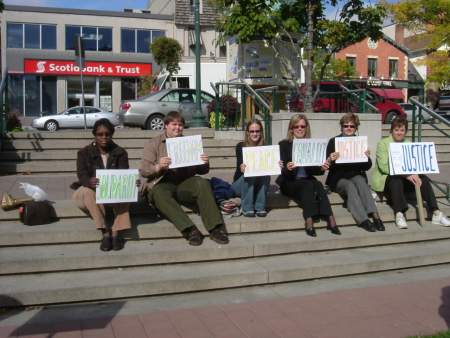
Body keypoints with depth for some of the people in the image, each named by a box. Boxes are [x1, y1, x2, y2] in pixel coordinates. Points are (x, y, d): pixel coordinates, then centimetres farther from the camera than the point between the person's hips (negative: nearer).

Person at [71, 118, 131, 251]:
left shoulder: (120, 153, 2)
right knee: (89, 191, -36)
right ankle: (105, 232, -38)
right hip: (88, 192, 0)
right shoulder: (84, 153, -1)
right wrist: (90, 182, -42)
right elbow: (82, 175, -17)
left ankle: (116, 232, -36)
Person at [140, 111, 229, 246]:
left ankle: (215, 228, -34)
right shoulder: (153, 144, 13)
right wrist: (158, 167, -19)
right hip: (162, 184, -2)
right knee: (159, 193, -36)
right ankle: (190, 230, -42)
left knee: (203, 183, -29)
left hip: (185, 182, 2)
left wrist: (205, 164, -6)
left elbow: (201, 171, 18)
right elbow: (143, 171, 2)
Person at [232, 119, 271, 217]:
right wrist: (242, 168, -46)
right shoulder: (241, 146, -7)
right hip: (240, 182, -2)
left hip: (258, 186, 2)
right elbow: (240, 165, -22)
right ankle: (247, 208, -29)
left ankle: (260, 207, -25)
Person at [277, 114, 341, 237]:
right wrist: (287, 168, -27)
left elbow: (314, 169, 8)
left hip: (308, 181, 2)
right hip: (289, 183, -2)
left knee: (318, 185, -31)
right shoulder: (284, 144, 5)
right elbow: (281, 170, -4)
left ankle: (330, 220, -38)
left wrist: (322, 168, -14)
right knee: (309, 185, -33)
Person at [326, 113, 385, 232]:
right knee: (350, 186, -33)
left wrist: (367, 157, -12)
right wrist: (330, 160, -24)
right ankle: (364, 220, -42)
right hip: (338, 178, -2)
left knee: (361, 182, -31)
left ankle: (375, 215, -43)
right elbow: (329, 166, -1)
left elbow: (367, 167, 9)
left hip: (356, 175, 2)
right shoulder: (333, 141, 5)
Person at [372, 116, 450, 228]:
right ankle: (399, 214, -42)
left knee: (423, 178, -22)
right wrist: (405, 174, -26)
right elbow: (384, 166, -14)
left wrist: (414, 174, -20)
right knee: (396, 179, -37)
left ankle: (436, 213, -25)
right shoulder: (383, 143, -1)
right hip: (386, 178, -4)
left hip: (407, 177, 4)